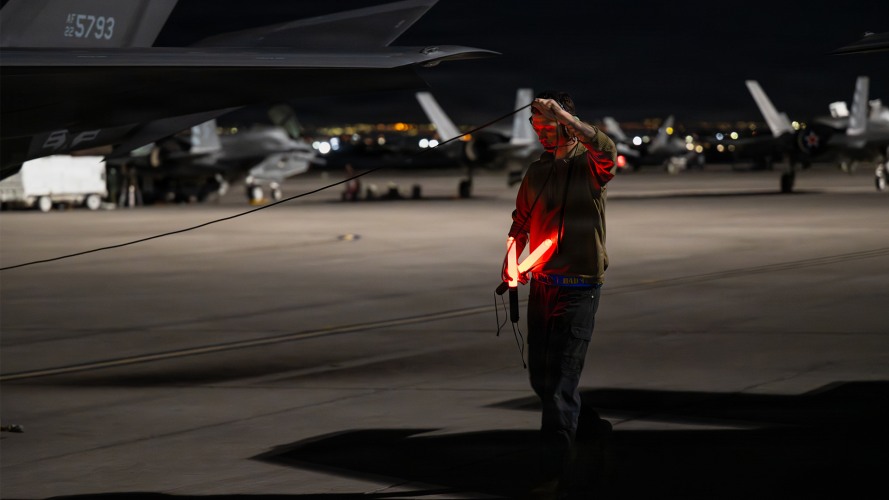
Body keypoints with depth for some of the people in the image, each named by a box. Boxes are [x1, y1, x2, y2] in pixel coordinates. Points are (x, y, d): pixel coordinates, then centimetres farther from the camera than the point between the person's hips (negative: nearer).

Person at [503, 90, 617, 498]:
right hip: (541, 286, 7)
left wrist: (560, 112, -33)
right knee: (540, 378, 14)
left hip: (579, 288, -7)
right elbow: (520, 224, 20)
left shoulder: (589, 164, -6)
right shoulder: (536, 172, 12)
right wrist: (510, 265, 4)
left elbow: (605, 150, -30)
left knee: (561, 381, -10)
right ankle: (588, 426, 38)